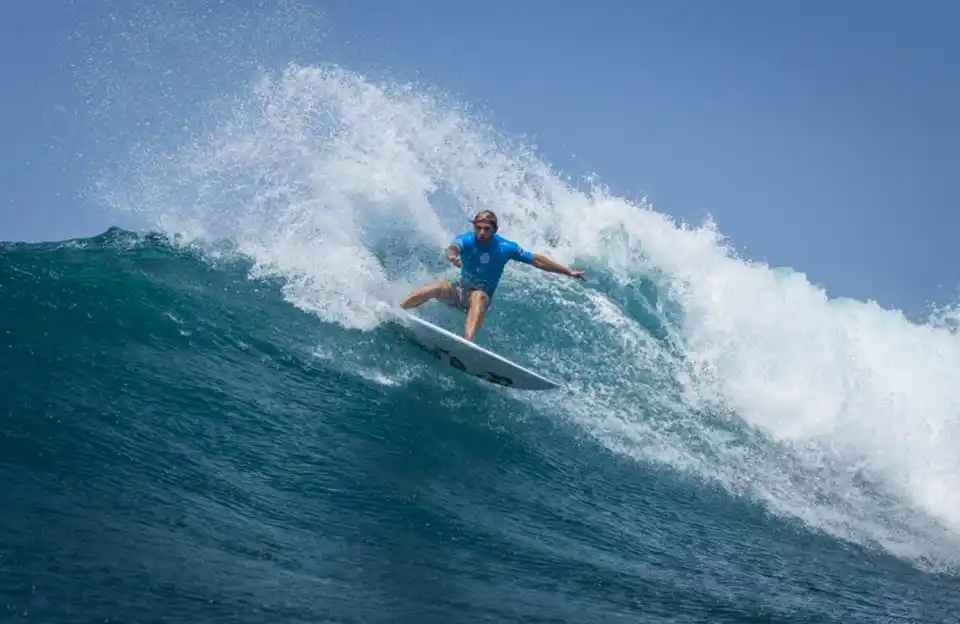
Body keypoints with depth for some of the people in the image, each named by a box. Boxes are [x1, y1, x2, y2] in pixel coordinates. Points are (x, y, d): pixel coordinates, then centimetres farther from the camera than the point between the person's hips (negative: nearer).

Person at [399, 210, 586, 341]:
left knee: (479, 297, -38)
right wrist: (451, 255, -66)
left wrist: (569, 272, -5)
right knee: (434, 289, -29)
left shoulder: (505, 247, -15)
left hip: (481, 296, -1)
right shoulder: (466, 240, -16)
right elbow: (454, 247, -40)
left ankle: (468, 341, -61)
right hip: (459, 289, 1)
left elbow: (537, 260, -7)